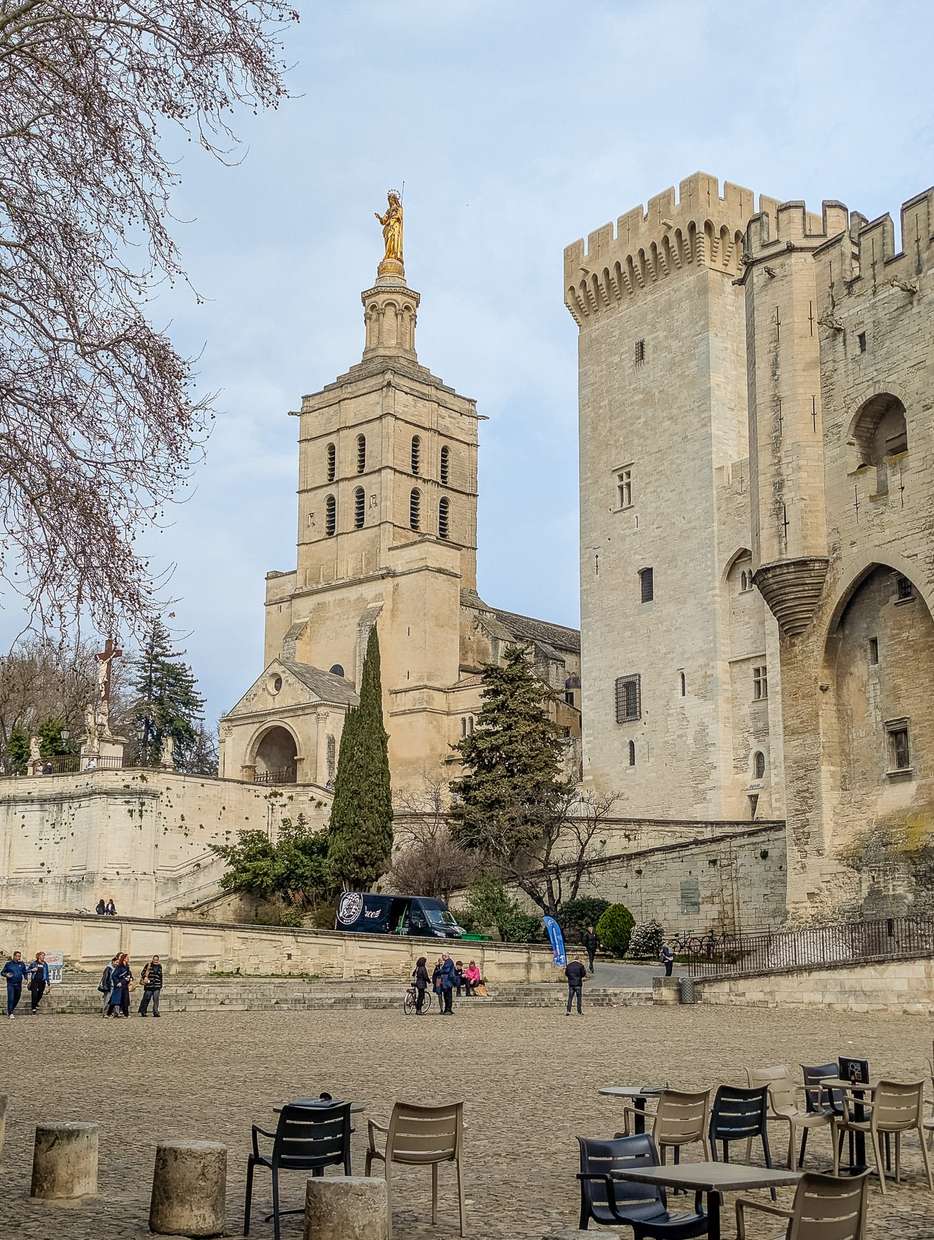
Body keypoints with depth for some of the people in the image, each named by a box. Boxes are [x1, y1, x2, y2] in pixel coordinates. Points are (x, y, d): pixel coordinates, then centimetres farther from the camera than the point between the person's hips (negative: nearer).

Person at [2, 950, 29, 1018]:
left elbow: (25, 972, 16)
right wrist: (6, 975, -17)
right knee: (11, 998, -13)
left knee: (17, 998, 11)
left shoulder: (22, 964, 6)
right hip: (10, 984, -4)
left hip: (18, 984, 4)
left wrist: (25, 978, -1)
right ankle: (10, 1013, -10)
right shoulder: (8, 964, -1)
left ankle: (10, 1010, 31)